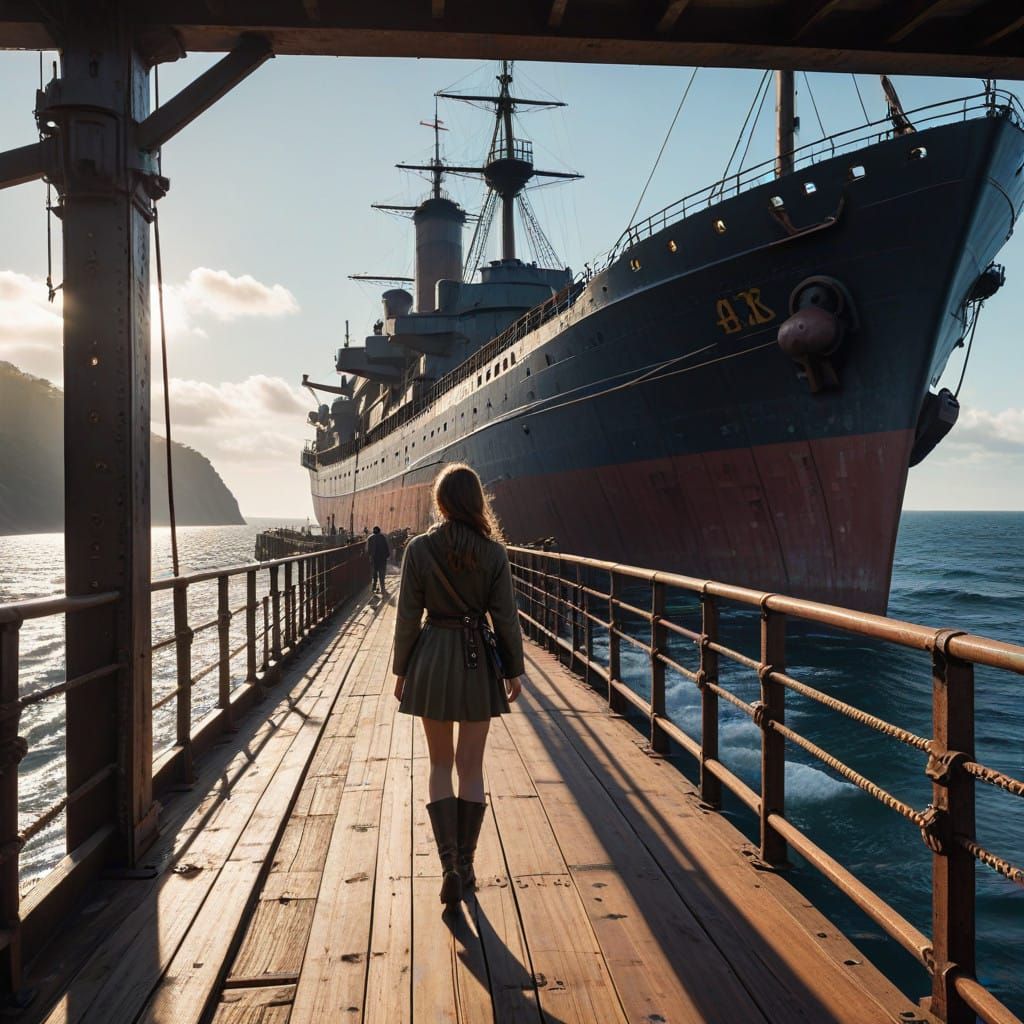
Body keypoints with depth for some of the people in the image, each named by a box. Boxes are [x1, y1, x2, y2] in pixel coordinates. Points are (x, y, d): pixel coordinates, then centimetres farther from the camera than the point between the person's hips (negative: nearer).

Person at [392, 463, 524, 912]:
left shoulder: (419, 548, -7)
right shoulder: (493, 551, -5)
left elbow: (408, 616, -5)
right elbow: (505, 617, -3)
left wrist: (401, 670, 5)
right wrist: (513, 670, 8)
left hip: (432, 659, 0)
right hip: (478, 659, 0)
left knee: (440, 764, 12)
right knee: (471, 767, 11)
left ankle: (449, 863, 1)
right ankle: (465, 865, 18)